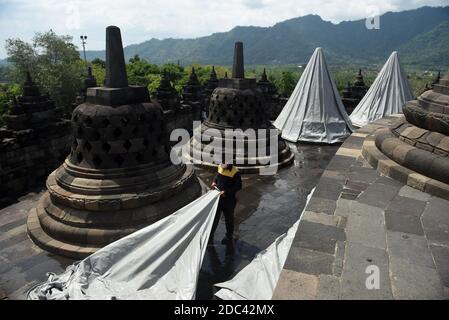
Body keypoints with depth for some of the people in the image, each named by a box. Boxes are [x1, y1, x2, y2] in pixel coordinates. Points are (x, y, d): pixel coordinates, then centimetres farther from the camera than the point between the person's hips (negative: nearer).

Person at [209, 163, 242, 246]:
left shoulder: (235, 172, -18)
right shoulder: (220, 167, 0)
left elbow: (238, 186, -18)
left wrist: (226, 192, -25)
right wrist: (214, 182, -1)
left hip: (229, 200, -5)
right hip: (218, 198, 5)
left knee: (229, 219, 13)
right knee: (214, 218, 11)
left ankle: (229, 238, 33)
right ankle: (210, 237, 23)